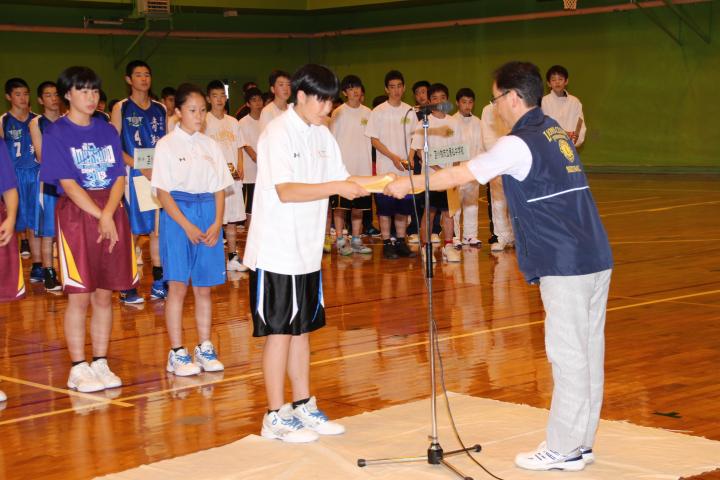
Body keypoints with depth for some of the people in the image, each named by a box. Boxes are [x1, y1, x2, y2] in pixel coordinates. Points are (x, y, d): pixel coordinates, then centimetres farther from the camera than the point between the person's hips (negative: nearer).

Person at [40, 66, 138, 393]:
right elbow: (68, 184, -10)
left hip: (113, 214, 4)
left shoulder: (107, 131, 12)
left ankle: (101, 363, 14)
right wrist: (100, 216, -16)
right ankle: (78, 369, 5)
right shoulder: (55, 134, -2)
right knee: (79, 296, -3)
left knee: (104, 295, 7)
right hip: (75, 215, -4)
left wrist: (109, 212, -13)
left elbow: (119, 177, 4)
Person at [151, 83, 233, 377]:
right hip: (177, 214, -4)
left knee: (204, 287, 7)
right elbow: (162, 192, -7)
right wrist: (187, 226, -14)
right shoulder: (167, 145, -3)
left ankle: (205, 348, 16)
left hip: (208, 213, 4)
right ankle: (177, 353, 4)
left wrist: (217, 223, -5)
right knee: (178, 285, -3)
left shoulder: (210, 146, 10)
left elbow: (220, 189, 9)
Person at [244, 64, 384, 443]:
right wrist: (337, 187, -31)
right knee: (279, 331, -2)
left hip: (307, 251, 8)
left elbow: (341, 178, 13)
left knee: (301, 327, 14)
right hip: (276, 251, -8)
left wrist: (379, 181, -3)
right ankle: (275, 417, 6)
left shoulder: (321, 135, 10)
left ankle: (303, 407, 24)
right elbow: (285, 191, -25)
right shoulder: (277, 133, -15)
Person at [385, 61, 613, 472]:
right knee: (590, 353, 11)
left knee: (568, 357, -2)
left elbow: (458, 176, -8)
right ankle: (581, 442, 20)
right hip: (597, 258, 9)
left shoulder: (519, 144, -11)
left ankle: (563, 450, 6)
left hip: (566, 267, -9)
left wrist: (407, 185, 4)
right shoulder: (555, 131, 15)